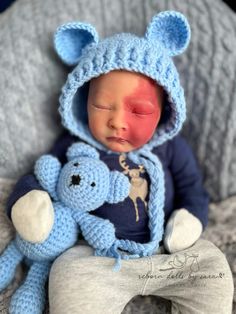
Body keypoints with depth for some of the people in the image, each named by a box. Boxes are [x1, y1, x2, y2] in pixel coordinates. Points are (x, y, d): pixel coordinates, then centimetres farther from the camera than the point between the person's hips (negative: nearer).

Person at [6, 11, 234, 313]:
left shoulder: (170, 146, -1)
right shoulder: (74, 146, -4)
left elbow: (191, 186, 11)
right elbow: (39, 177, 6)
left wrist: (192, 217, -8)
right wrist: (25, 202, -15)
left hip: (170, 250, 3)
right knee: (70, 278, -29)